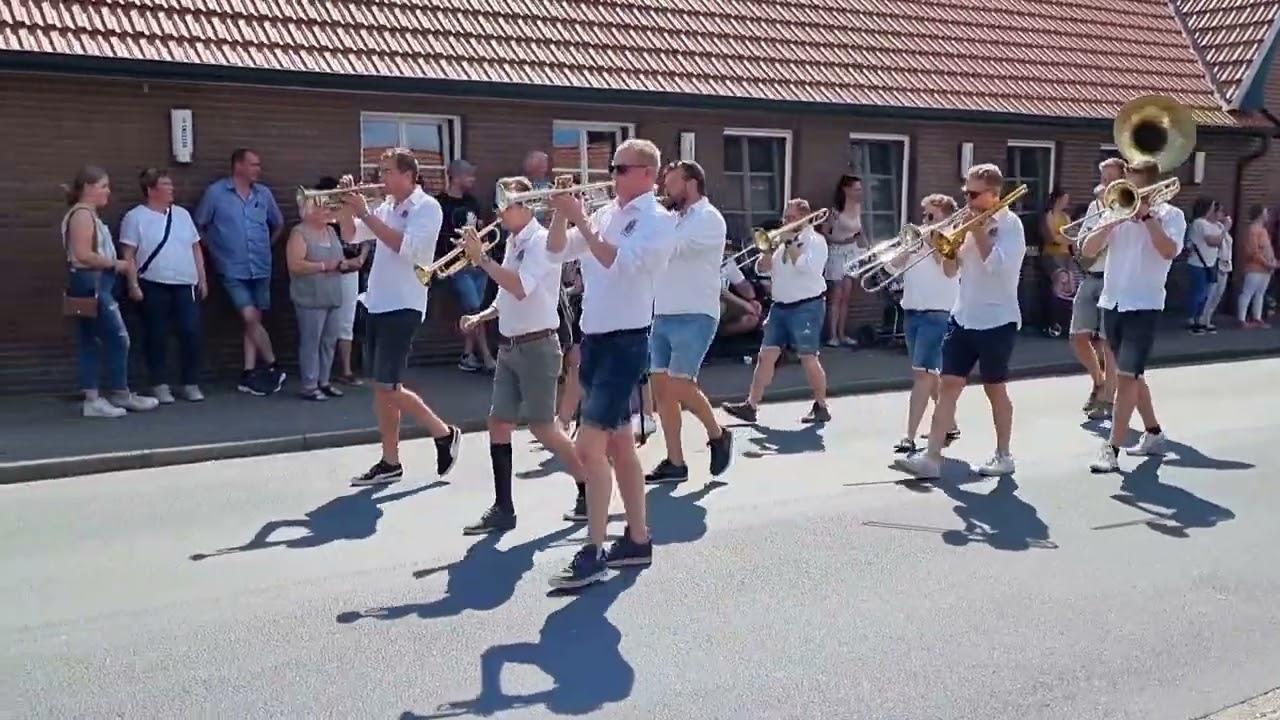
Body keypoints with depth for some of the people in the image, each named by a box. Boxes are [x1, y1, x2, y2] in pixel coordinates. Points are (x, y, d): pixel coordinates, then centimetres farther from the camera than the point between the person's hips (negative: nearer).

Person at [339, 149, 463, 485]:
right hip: (377, 305, 8)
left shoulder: (427, 207, -9)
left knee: (389, 387, -10)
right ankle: (390, 462, 17)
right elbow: (351, 235, 18)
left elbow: (406, 247, -22)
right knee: (380, 387, 9)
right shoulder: (386, 207, 13)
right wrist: (346, 206, 1)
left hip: (402, 307, -8)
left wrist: (366, 213, -19)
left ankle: (445, 433, 8)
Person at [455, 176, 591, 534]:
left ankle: (589, 487, 18)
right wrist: (480, 316, 10)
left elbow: (521, 289, -28)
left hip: (537, 347, -8)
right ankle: (503, 508, 13)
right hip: (509, 347, 9)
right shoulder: (513, 243, 13)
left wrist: (482, 258, -24)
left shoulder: (541, 241, -14)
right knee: (499, 424, 6)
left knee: (542, 428, -1)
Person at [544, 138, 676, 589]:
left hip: (624, 344, -8)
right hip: (594, 340, 8)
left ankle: (592, 553, -8)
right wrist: (562, 214, -3)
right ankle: (638, 540, 25)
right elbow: (558, 250, 13)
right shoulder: (606, 214, 12)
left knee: (589, 446, -14)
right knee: (618, 443, 14)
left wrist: (581, 219, -20)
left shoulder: (657, 220, -9)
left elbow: (619, 262, -24)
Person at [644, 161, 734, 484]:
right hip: (663, 315, 8)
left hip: (694, 316, -8)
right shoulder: (674, 219, 18)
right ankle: (675, 463, 10)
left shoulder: (709, 218, -7)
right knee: (660, 387, 4)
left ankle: (717, 434, 12)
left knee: (679, 386, -13)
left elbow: (670, 247, -21)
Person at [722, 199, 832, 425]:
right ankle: (751, 406, 2)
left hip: (806, 307, -7)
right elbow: (761, 268, 14)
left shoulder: (815, 241, -5)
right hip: (780, 307, 7)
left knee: (808, 358, -3)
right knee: (766, 355, 2)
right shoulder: (782, 240, 16)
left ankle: (821, 407, 11)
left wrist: (791, 245, -13)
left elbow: (807, 268, -22)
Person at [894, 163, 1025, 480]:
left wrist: (977, 231, -15)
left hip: (996, 321, -6)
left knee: (995, 388, 6)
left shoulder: (1009, 223, -8)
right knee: (948, 385, -2)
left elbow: (997, 265, -22)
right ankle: (932, 457, -4)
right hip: (963, 317, 6)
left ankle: (1003, 455, 22)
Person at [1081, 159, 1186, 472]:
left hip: (1144, 306, -6)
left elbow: (1169, 251, -20)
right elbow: (1088, 250, 1)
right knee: (1131, 374, 16)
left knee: (1127, 376, -12)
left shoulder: (1170, 214, -1)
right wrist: (1111, 222, -12)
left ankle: (1112, 449, -12)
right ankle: (1153, 433, 32)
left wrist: (1147, 215, -17)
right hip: (1112, 303, 6)